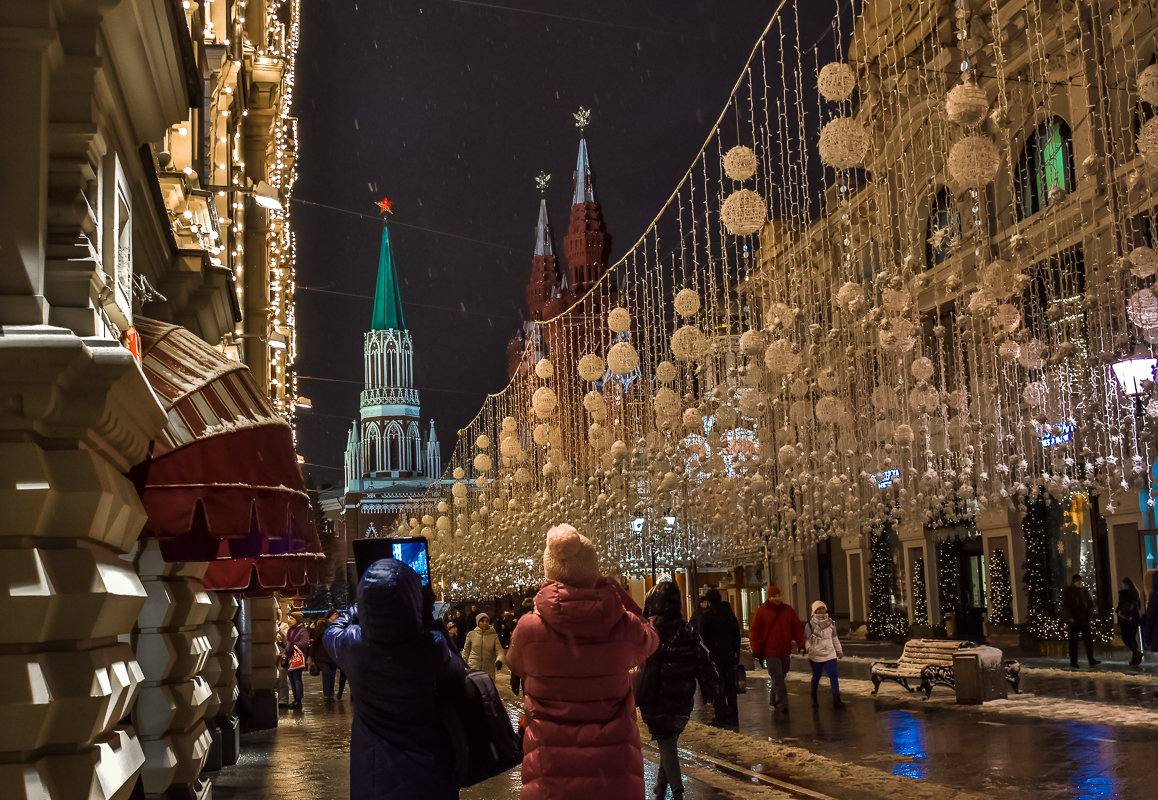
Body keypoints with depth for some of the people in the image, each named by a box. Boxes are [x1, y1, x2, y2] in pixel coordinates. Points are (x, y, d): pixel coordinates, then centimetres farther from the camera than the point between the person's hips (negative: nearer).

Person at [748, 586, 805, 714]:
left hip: (785, 652, 4)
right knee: (777, 678, -11)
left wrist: (801, 644, 3)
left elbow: (797, 627, 12)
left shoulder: (788, 610, 7)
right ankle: (783, 705, -9)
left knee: (780, 677, 13)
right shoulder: (761, 612, -3)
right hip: (770, 652, -4)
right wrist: (756, 651, -5)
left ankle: (773, 701, 31)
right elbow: (754, 632, -1)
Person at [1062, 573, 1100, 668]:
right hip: (1073, 621, -4)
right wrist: (1070, 617, -14)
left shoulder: (1084, 590, 11)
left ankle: (1091, 660, -2)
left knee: (1089, 639, -3)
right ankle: (1073, 662, 6)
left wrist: (1089, 613, 3)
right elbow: (1064, 606, -4)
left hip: (1084, 620, 4)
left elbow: (1090, 603, 18)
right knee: (1073, 641, 1)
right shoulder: (1067, 591, 0)